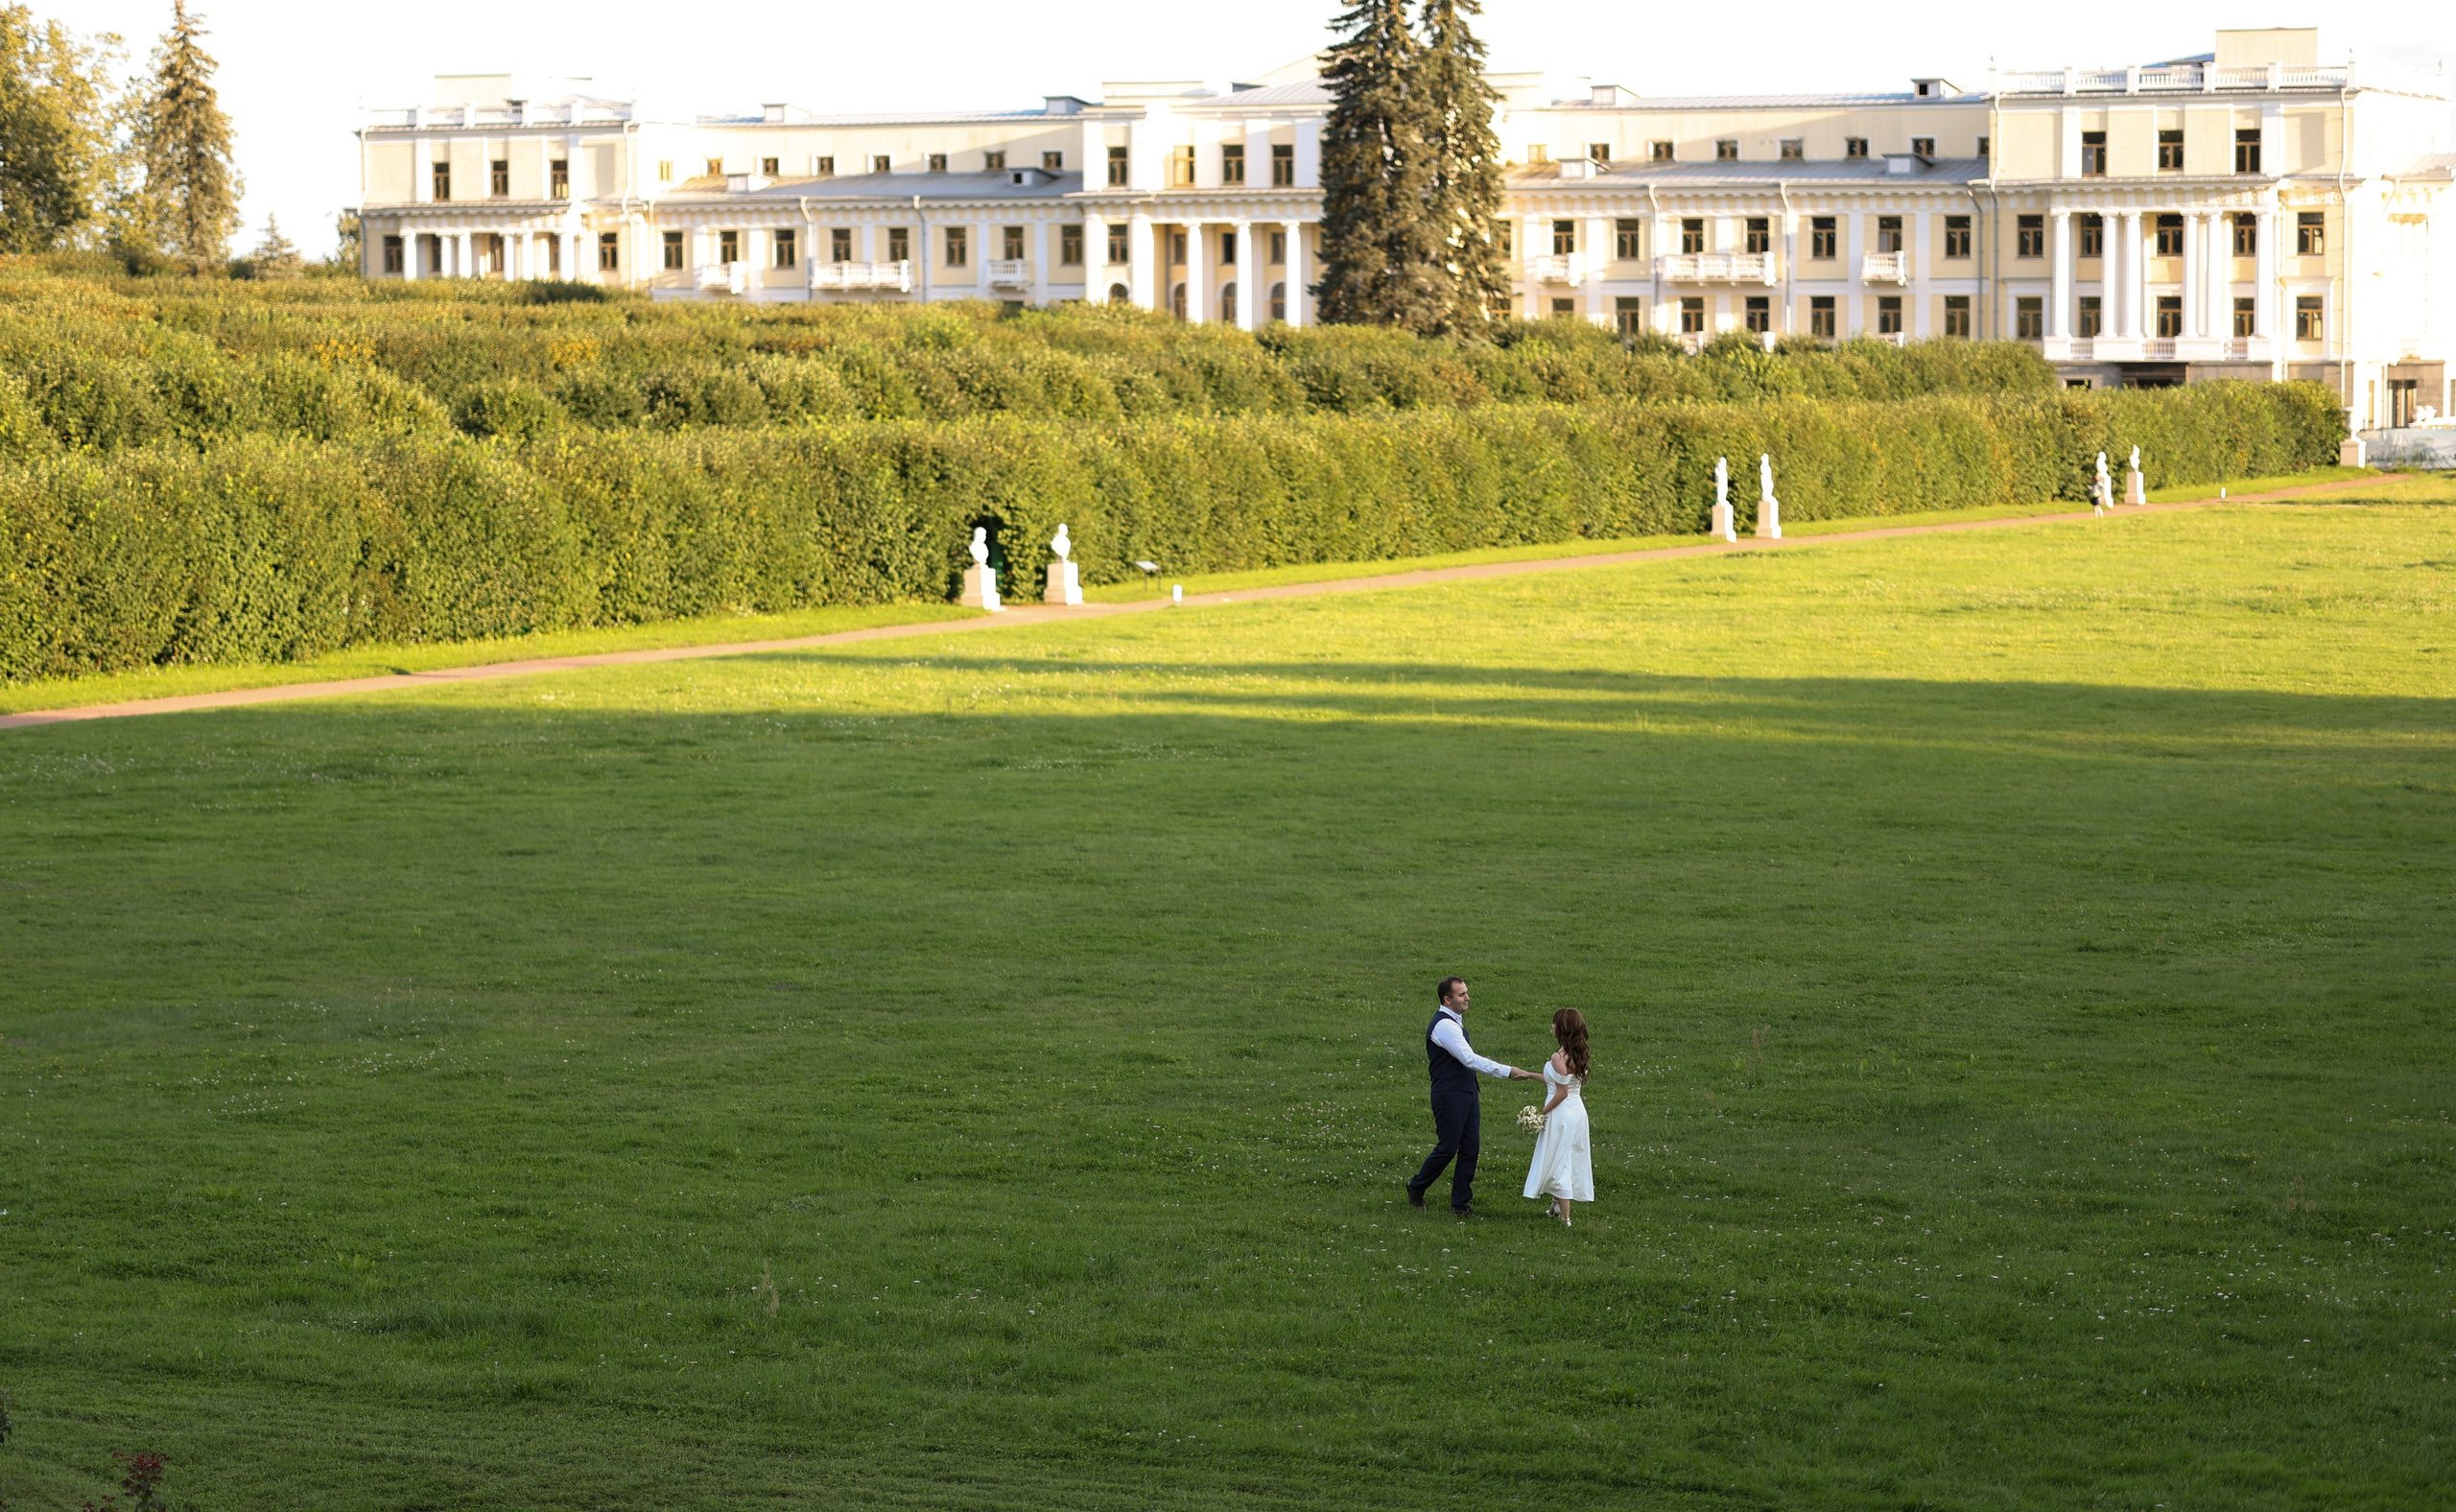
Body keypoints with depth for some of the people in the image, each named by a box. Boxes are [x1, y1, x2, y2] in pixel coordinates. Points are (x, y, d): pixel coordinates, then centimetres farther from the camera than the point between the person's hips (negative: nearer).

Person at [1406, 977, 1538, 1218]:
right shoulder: (1444, 1025, -20)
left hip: (1467, 1094, 9)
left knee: (1471, 1148, 6)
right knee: (1447, 1149, -2)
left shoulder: (1455, 1021, 13)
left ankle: (1461, 1202, 12)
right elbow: (1470, 1060, -26)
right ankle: (1416, 1188, 20)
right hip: (1449, 1096, -9)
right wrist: (1507, 1072, -26)